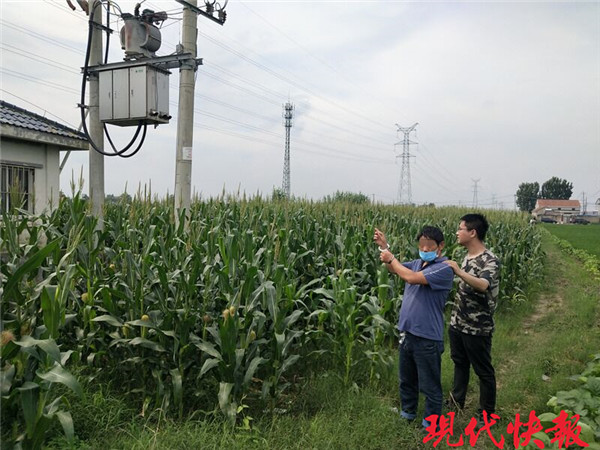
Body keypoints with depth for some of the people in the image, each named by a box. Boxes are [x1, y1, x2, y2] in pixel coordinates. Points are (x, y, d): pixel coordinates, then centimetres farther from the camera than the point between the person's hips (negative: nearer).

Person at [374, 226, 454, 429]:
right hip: (407, 332, 8)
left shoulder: (444, 269, -20)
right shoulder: (419, 262, 5)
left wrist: (391, 258, -15)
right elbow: (395, 269, 11)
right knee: (407, 380, 24)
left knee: (430, 385, 10)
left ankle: (431, 425, 28)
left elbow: (411, 277, -29)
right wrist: (384, 247, -5)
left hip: (427, 338, -8)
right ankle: (407, 413, 44)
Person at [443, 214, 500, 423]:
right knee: (460, 363, 22)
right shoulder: (468, 256, 6)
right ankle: (456, 401, 39)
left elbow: (484, 286, -42)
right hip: (457, 323, 8)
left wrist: (459, 272, -51)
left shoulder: (489, 261, -21)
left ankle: (487, 413, 25)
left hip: (477, 328, -8)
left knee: (484, 371, 9)